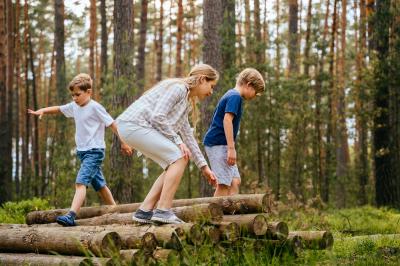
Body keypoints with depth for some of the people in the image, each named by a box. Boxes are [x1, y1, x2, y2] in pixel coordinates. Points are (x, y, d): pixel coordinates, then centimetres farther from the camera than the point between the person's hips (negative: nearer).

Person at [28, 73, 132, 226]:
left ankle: (71, 216, -34)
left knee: (81, 182, -23)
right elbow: (58, 109, 23)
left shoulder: (95, 107, -13)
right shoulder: (74, 106, 9)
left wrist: (123, 143, -10)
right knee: (99, 185, 17)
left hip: (94, 151, -9)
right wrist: (42, 111, 5)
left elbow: (112, 124, -11)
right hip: (82, 151, 9)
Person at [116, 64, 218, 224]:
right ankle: (163, 211, -13)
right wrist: (177, 141, -12)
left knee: (175, 163, 7)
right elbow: (157, 117, -19)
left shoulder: (186, 101, 22)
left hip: (134, 127, 10)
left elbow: (188, 136, 25)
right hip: (133, 124, -10)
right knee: (180, 157, -12)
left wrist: (204, 166, 23)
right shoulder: (178, 87, -9)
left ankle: (144, 211, 5)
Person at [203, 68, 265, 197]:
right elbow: (227, 120, -22)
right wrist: (231, 148, -24)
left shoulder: (231, 95, 19)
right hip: (218, 144, -10)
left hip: (220, 145, 10)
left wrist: (230, 148, 24)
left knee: (235, 181, 8)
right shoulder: (235, 97, -11)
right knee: (224, 184, -12)